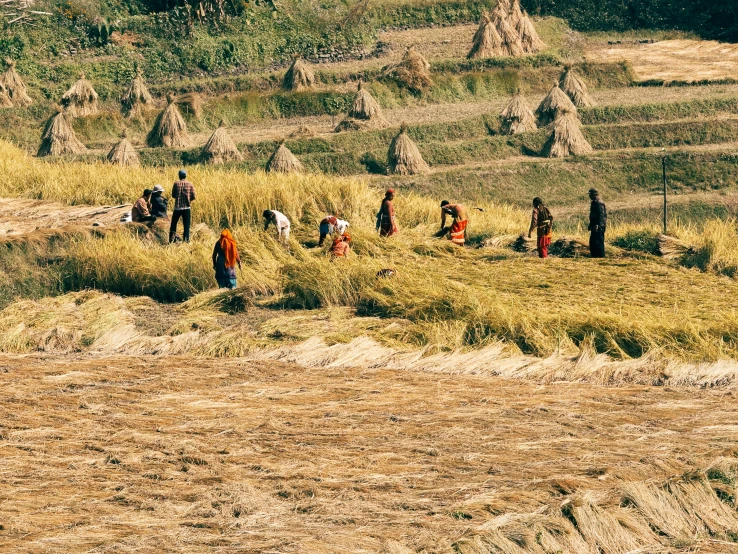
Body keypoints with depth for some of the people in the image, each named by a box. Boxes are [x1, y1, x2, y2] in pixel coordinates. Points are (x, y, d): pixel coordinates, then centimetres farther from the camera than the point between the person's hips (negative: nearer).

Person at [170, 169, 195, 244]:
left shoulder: (176, 183, -3)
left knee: (174, 223, 14)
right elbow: (193, 196, -2)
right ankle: (186, 239, -3)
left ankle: (171, 238, 7)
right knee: (186, 225, 4)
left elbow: (173, 195, 2)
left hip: (177, 207, 0)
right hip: (187, 207, 0)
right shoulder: (190, 184, -2)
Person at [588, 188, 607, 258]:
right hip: (594, 226, 11)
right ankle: (594, 256, 19)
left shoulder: (599, 203, -15)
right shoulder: (594, 202, 17)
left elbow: (601, 215, -22)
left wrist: (597, 225, -28)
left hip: (598, 227, -11)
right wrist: (591, 226, 24)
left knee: (598, 242, -10)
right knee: (592, 242, 14)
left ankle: (601, 256, -8)